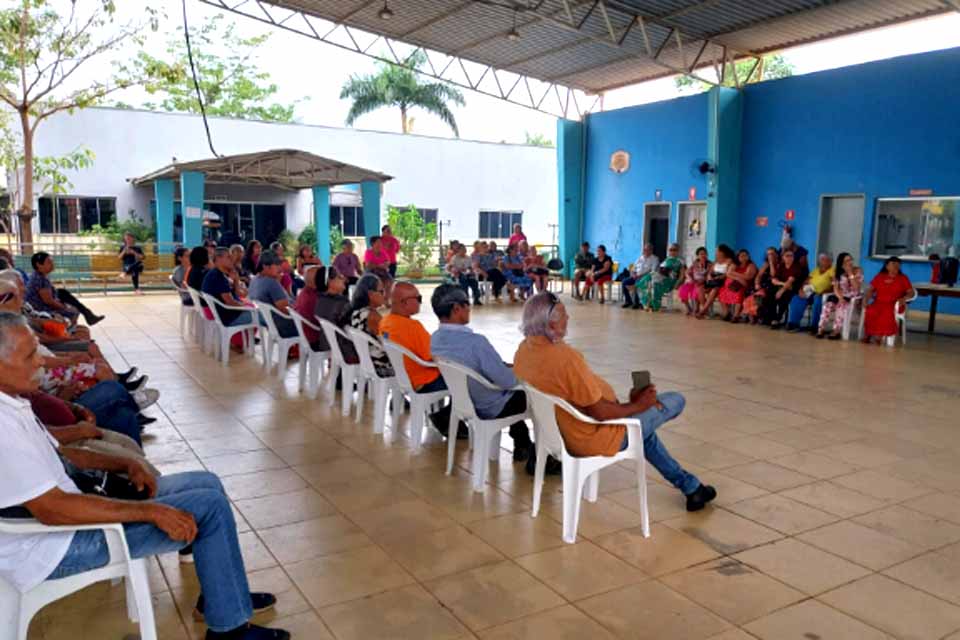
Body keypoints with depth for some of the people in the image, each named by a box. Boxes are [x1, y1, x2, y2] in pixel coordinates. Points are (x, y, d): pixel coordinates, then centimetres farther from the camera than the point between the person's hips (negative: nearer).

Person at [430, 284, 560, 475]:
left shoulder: (435, 339, -8)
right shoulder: (475, 342, -34)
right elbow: (508, 381, -26)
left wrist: (507, 367, 8)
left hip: (463, 401, 8)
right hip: (491, 408, -8)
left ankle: (522, 445, 40)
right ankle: (537, 457, 17)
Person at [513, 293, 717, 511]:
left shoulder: (523, 350, -6)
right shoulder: (566, 357, -34)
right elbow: (600, 412, -29)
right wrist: (637, 405, -10)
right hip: (594, 438, -9)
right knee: (676, 401, 4)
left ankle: (689, 485, 40)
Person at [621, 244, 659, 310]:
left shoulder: (655, 259, 2)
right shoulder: (640, 258, 20)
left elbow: (653, 272, -12)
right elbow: (633, 269, 20)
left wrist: (640, 275, -20)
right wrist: (633, 274, -5)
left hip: (646, 278, -6)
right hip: (636, 277, 6)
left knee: (637, 283, -36)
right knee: (624, 282, -18)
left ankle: (637, 302, -22)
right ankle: (628, 301, -9)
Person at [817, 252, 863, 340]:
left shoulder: (858, 271, -6)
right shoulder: (838, 271, 4)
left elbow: (856, 288, -17)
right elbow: (836, 288, -3)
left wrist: (850, 274, -21)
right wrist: (840, 297, -22)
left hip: (853, 298, -3)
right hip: (841, 296, 3)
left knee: (841, 305, -34)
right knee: (829, 303, -28)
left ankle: (837, 331, -35)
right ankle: (821, 328, -28)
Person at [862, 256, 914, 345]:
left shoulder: (903, 278, 11)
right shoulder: (879, 276, 14)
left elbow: (911, 292, 7)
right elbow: (870, 289, 10)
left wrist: (904, 298, -15)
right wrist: (866, 299, -9)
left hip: (894, 304, -1)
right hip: (879, 302, 1)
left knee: (887, 312, -37)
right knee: (871, 311, -33)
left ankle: (880, 336, -30)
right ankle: (868, 334, -25)